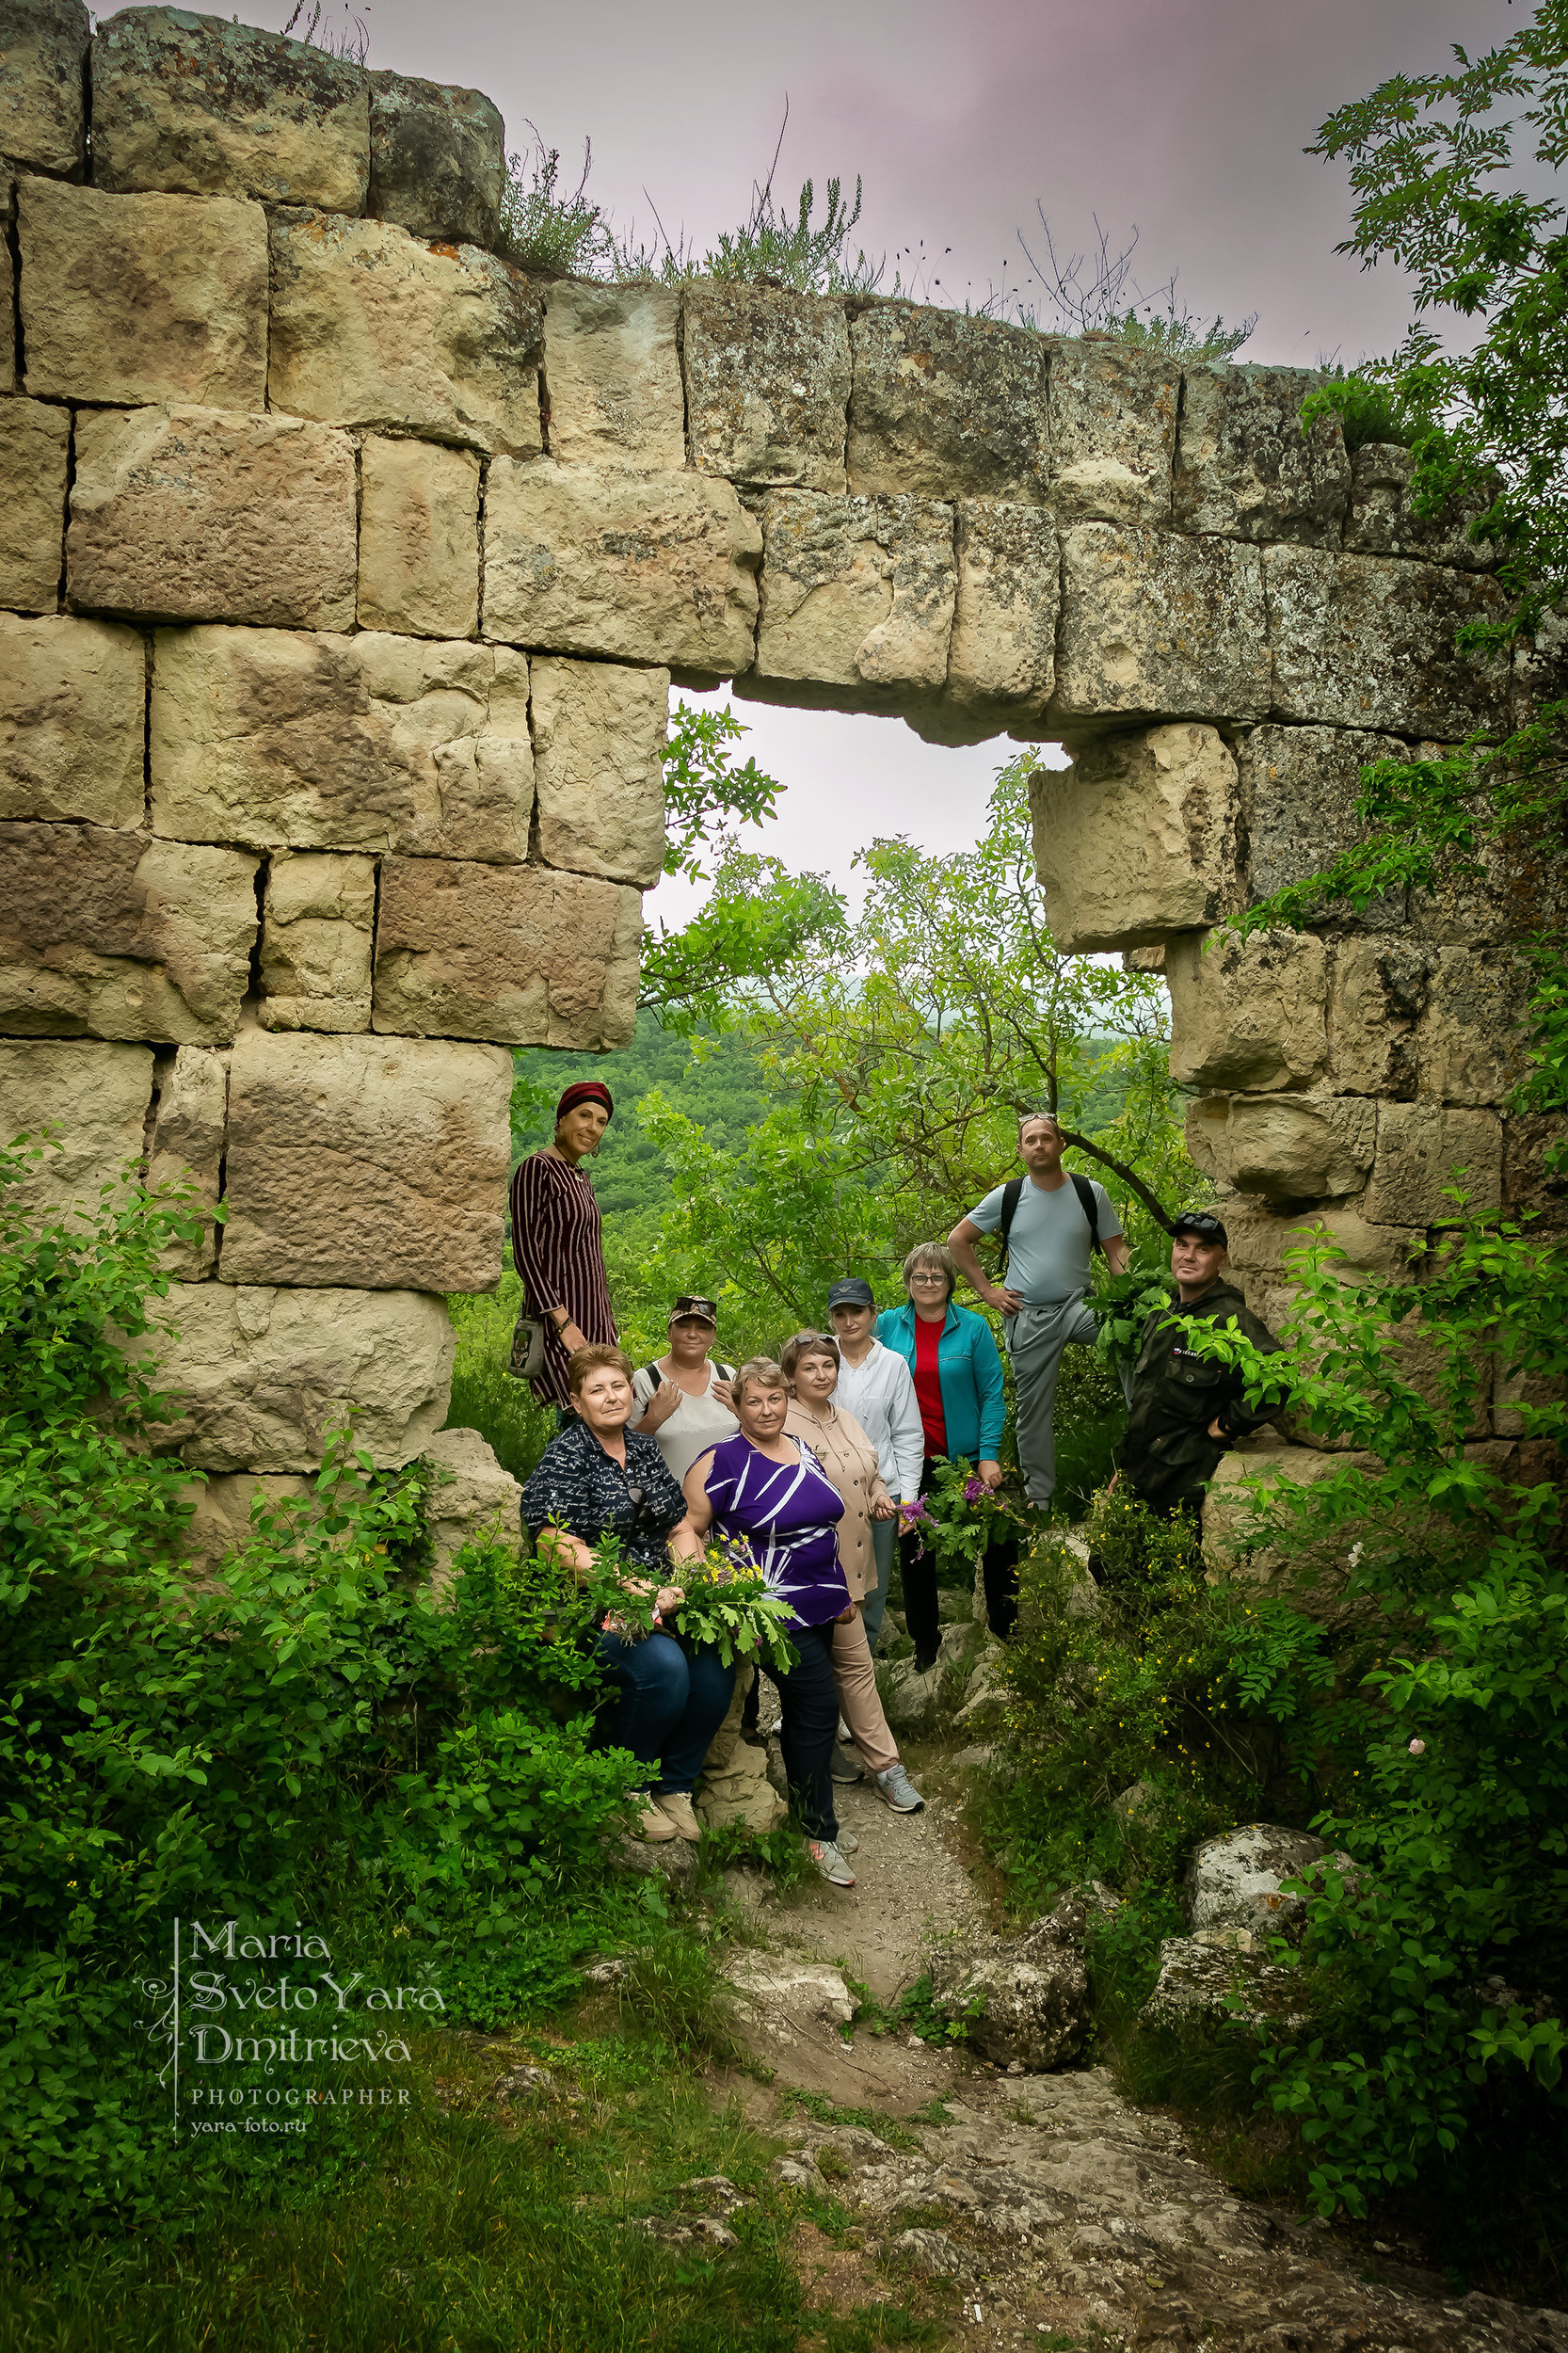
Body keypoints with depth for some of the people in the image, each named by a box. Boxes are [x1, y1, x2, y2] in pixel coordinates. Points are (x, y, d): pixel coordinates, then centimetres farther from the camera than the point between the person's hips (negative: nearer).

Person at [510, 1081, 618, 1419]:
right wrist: (563, 1321, -19)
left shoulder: (580, 1177, 17)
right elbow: (525, 1252, -14)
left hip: (592, 1320, 9)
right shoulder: (537, 1168, -8)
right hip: (558, 1318, -9)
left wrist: (608, 1324, 17)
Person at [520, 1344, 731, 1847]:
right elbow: (554, 1544, -16)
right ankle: (627, 1788, -6)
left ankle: (673, 1786, 2)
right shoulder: (565, 1456, -5)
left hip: (663, 1600, 6)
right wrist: (632, 1590, -22)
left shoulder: (644, 1450, 16)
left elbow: (681, 1527, 20)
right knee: (664, 1667, -31)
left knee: (715, 1666, -20)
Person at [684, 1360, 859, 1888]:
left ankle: (806, 1801, 29)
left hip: (820, 1604, 7)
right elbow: (687, 1530, -13)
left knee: (804, 1709, 15)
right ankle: (818, 1830, 3)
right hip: (774, 1609, -7)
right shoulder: (723, 1462, -12)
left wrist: (843, 1590, 19)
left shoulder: (806, 1454, 10)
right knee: (818, 1702, -8)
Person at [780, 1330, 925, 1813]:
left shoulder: (846, 1421, 13)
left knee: (829, 1661, 16)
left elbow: (870, 1478, 27)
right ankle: (886, 1768, 3)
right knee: (855, 1661, -5)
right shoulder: (785, 1428, -14)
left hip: (854, 1563, 8)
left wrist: (881, 1501, 4)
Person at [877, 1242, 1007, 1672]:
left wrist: (989, 1454, -11)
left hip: (962, 1456, -2)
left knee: (987, 1544, 4)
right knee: (913, 1549, 11)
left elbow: (992, 1394, -4)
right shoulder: (888, 1326, 1)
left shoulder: (973, 1328, -5)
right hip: (908, 1459, 2)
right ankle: (925, 1643, 26)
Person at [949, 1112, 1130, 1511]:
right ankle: (1039, 1499, 19)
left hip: (1078, 1306, -1)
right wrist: (986, 1290, 2)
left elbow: (1115, 1251, 4)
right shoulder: (1006, 1196, 1)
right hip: (1027, 1318, 1)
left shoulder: (1090, 1193, 1)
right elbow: (957, 1240, 8)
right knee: (1033, 1410, 6)